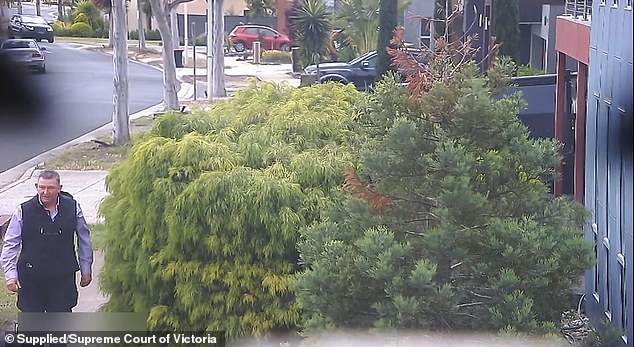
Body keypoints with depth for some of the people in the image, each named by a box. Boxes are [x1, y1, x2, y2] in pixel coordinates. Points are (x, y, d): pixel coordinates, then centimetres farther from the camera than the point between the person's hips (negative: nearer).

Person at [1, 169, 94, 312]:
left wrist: (86, 269, 13)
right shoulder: (24, 211, -7)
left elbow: (84, 239, 10)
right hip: (31, 278, -1)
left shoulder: (72, 207, -2)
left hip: (63, 277, 1)